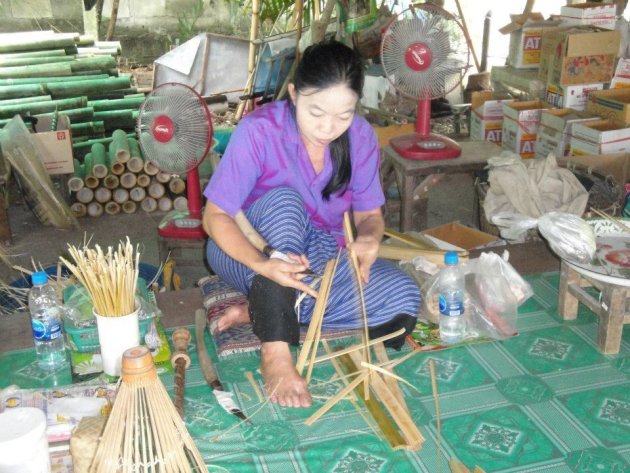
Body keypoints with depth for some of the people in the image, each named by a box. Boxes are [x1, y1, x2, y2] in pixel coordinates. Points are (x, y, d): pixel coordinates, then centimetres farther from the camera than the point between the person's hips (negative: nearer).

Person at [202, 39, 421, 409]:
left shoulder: (361, 138, -11)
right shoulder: (259, 131, -22)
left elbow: (369, 214, -3)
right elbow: (215, 216, -22)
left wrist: (369, 240, -29)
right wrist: (262, 265, -42)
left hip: (318, 258, 4)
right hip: (248, 253, -3)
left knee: (404, 299, -20)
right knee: (284, 200, -36)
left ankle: (260, 312, -19)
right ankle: (275, 351, -36)